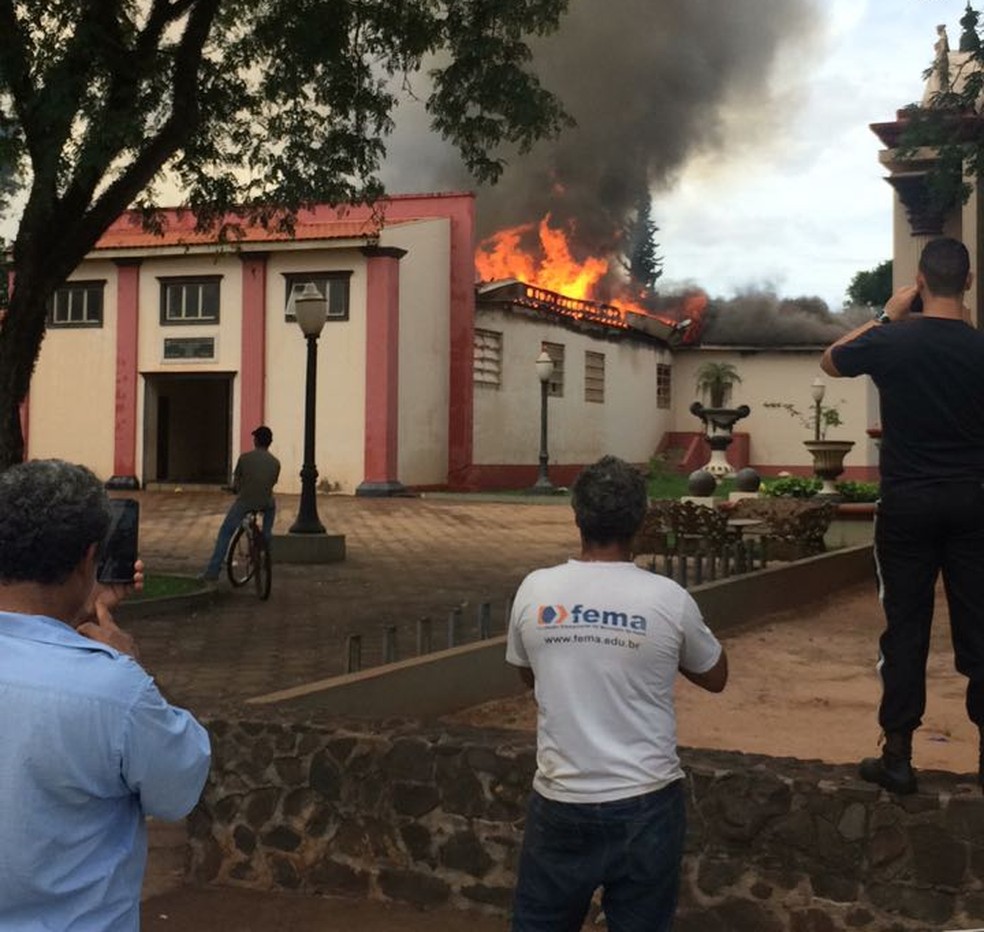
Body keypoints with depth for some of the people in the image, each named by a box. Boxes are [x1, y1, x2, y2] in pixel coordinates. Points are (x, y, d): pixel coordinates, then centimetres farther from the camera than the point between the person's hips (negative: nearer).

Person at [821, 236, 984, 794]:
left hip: (907, 502, -1)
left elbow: (830, 362, 11)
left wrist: (886, 317, 11)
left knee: (906, 628, 4)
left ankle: (898, 758, 7)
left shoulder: (892, 341, -8)